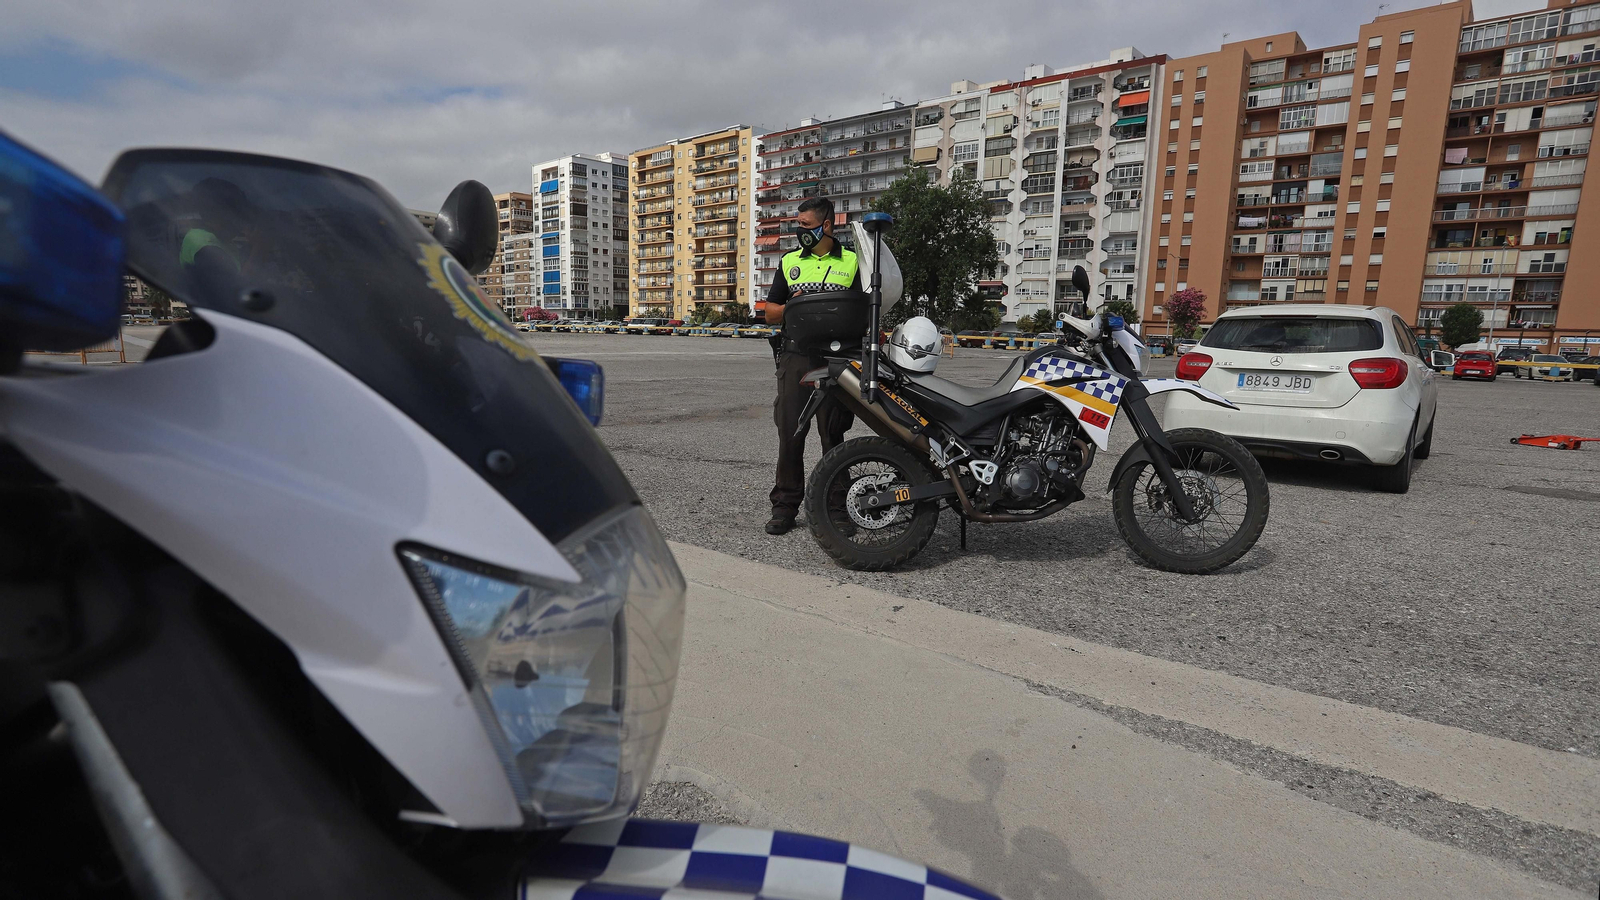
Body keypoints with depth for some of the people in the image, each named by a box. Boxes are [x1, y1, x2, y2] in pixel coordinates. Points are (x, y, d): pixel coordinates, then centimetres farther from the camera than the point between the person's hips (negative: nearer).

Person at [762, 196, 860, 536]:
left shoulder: (851, 262, 10)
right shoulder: (790, 262, 17)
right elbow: (770, 314, 16)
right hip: (796, 356, 2)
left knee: (834, 434, 2)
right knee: (790, 433, -1)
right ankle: (785, 504, 8)